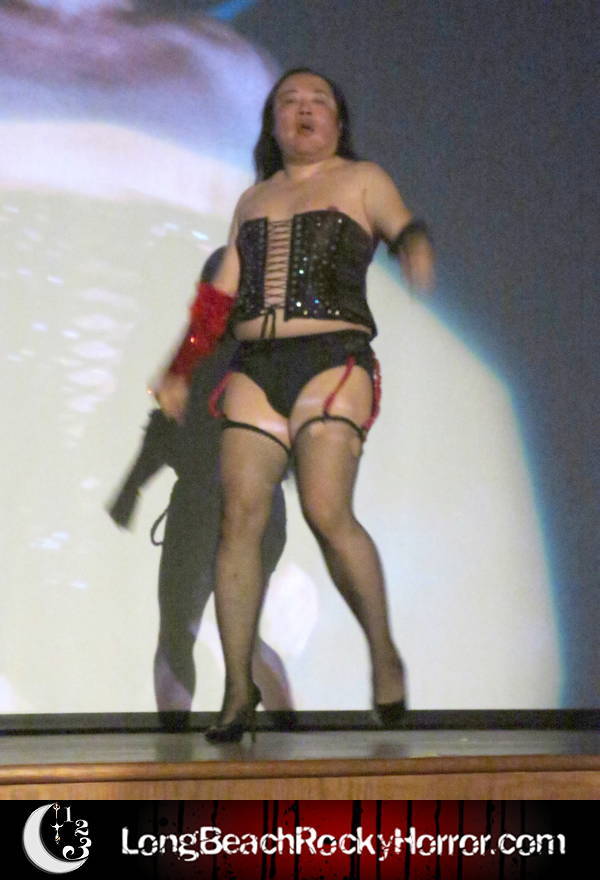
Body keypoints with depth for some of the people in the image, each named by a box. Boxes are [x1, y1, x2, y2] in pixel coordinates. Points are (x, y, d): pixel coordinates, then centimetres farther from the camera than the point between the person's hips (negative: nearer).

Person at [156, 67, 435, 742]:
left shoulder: (362, 180, 12)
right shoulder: (254, 200, 24)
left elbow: (403, 228, -5)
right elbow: (220, 296, 24)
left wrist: (414, 249, -29)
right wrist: (179, 373, 18)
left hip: (334, 361, -4)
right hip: (254, 367, 4)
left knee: (327, 513, -20)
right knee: (240, 519, -8)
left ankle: (383, 652, -1)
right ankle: (238, 688, -3)